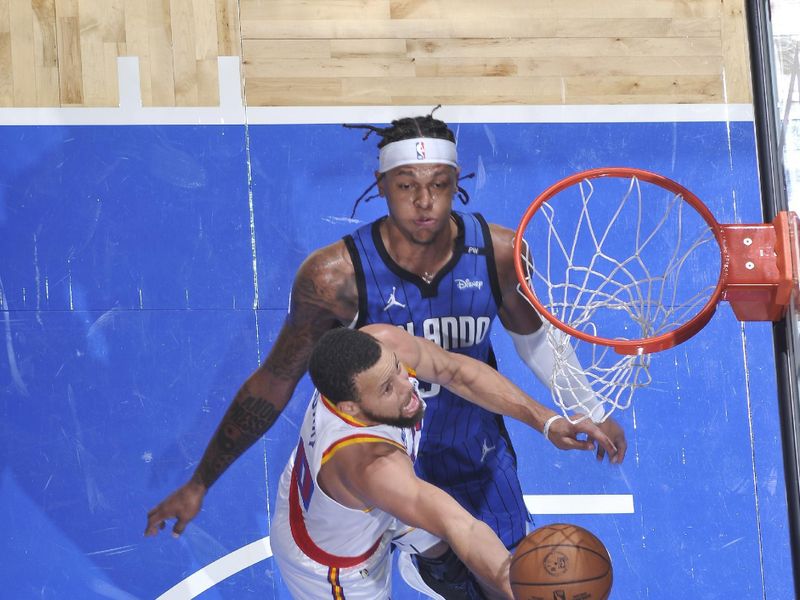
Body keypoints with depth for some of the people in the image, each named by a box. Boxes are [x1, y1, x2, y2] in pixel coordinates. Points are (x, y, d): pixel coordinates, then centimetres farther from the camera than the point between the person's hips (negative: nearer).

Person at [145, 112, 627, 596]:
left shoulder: (498, 252, -20)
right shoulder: (336, 276, -29)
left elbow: (533, 335, 3)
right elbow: (275, 381, -16)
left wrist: (590, 412, 6)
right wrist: (199, 485, -12)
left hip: (477, 450, 3)